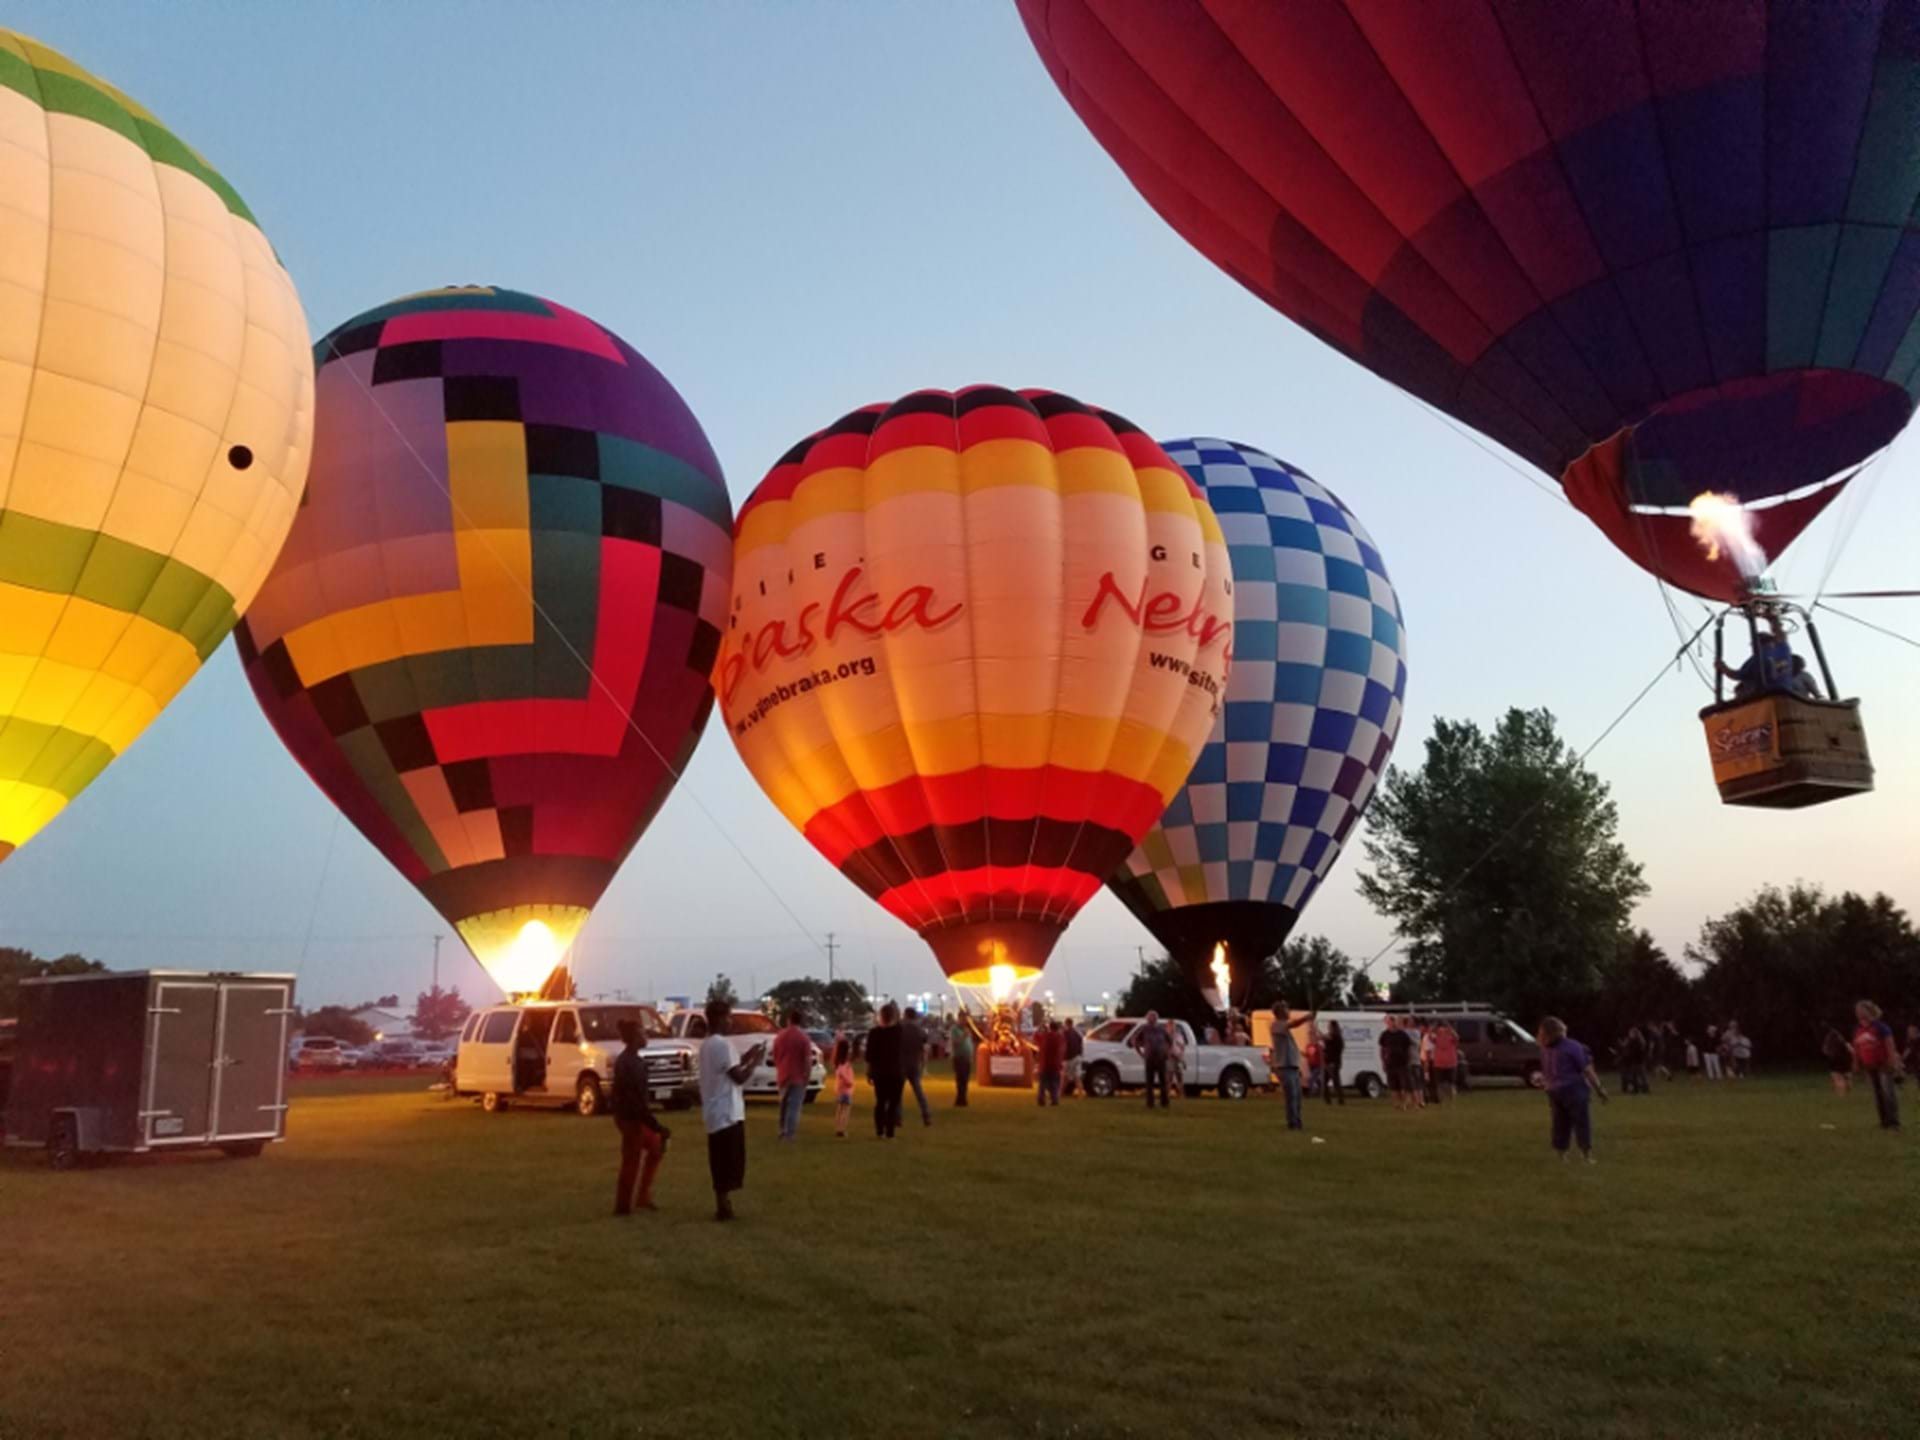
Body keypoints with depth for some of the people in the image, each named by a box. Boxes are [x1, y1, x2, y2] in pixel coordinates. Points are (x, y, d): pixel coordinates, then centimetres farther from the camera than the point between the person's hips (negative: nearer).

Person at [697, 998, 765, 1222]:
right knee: (729, 1164, -4)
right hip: (727, 1113, -9)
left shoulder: (706, 1044, 13)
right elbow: (738, 1077, -18)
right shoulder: (721, 1044, -17)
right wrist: (756, 1061, -4)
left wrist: (744, 1059, 16)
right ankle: (723, 1208, -2)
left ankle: (722, 1205, 17)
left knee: (721, 1163, 13)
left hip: (715, 1112, 9)